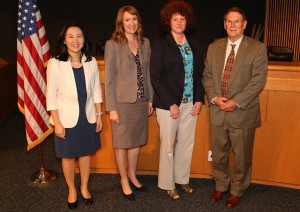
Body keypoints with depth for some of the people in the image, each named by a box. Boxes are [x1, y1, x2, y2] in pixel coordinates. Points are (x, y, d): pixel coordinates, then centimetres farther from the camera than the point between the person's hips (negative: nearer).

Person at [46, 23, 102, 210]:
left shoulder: (91, 61, -2)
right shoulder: (55, 63, -12)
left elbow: (96, 90, 5)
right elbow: (51, 96, -10)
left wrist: (99, 115, 4)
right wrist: (57, 123, -11)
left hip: (88, 116, 3)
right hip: (67, 118, -3)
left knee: (86, 153, 15)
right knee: (68, 155, 12)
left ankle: (84, 187, 37)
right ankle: (72, 190, 34)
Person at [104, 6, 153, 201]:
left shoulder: (145, 42, 6)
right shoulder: (112, 45, -8)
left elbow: (147, 73, 11)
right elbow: (109, 79, -9)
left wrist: (150, 99, 10)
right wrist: (112, 108, -11)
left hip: (141, 102, 5)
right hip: (122, 102, -4)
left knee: (137, 141, 16)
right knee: (122, 144, 8)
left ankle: (133, 176, 36)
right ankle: (124, 181, 28)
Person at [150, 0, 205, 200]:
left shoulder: (194, 44, 9)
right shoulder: (161, 44, -5)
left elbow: (200, 73, 11)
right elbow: (155, 77, -10)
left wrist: (199, 99, 0)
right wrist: (171, 104, -14)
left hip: (190, 103, 5)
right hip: (169, 104, -4)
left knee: (187, 144, 13)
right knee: (168, 146, 6)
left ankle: (182, 178, 32)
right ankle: (167, 184, 24)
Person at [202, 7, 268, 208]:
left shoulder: (257, 48, -6)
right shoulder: (214, 47, 7)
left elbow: (258, 80, -12)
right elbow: (207, 76, 8)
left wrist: (236, 102, -18)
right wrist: (214, 98, -8)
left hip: (243, 112, -3)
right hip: (217, 111, 4)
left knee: (242, 155, 11)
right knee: (218, 153, 16)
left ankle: (237, 190, 33)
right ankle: (221, 185, 39)